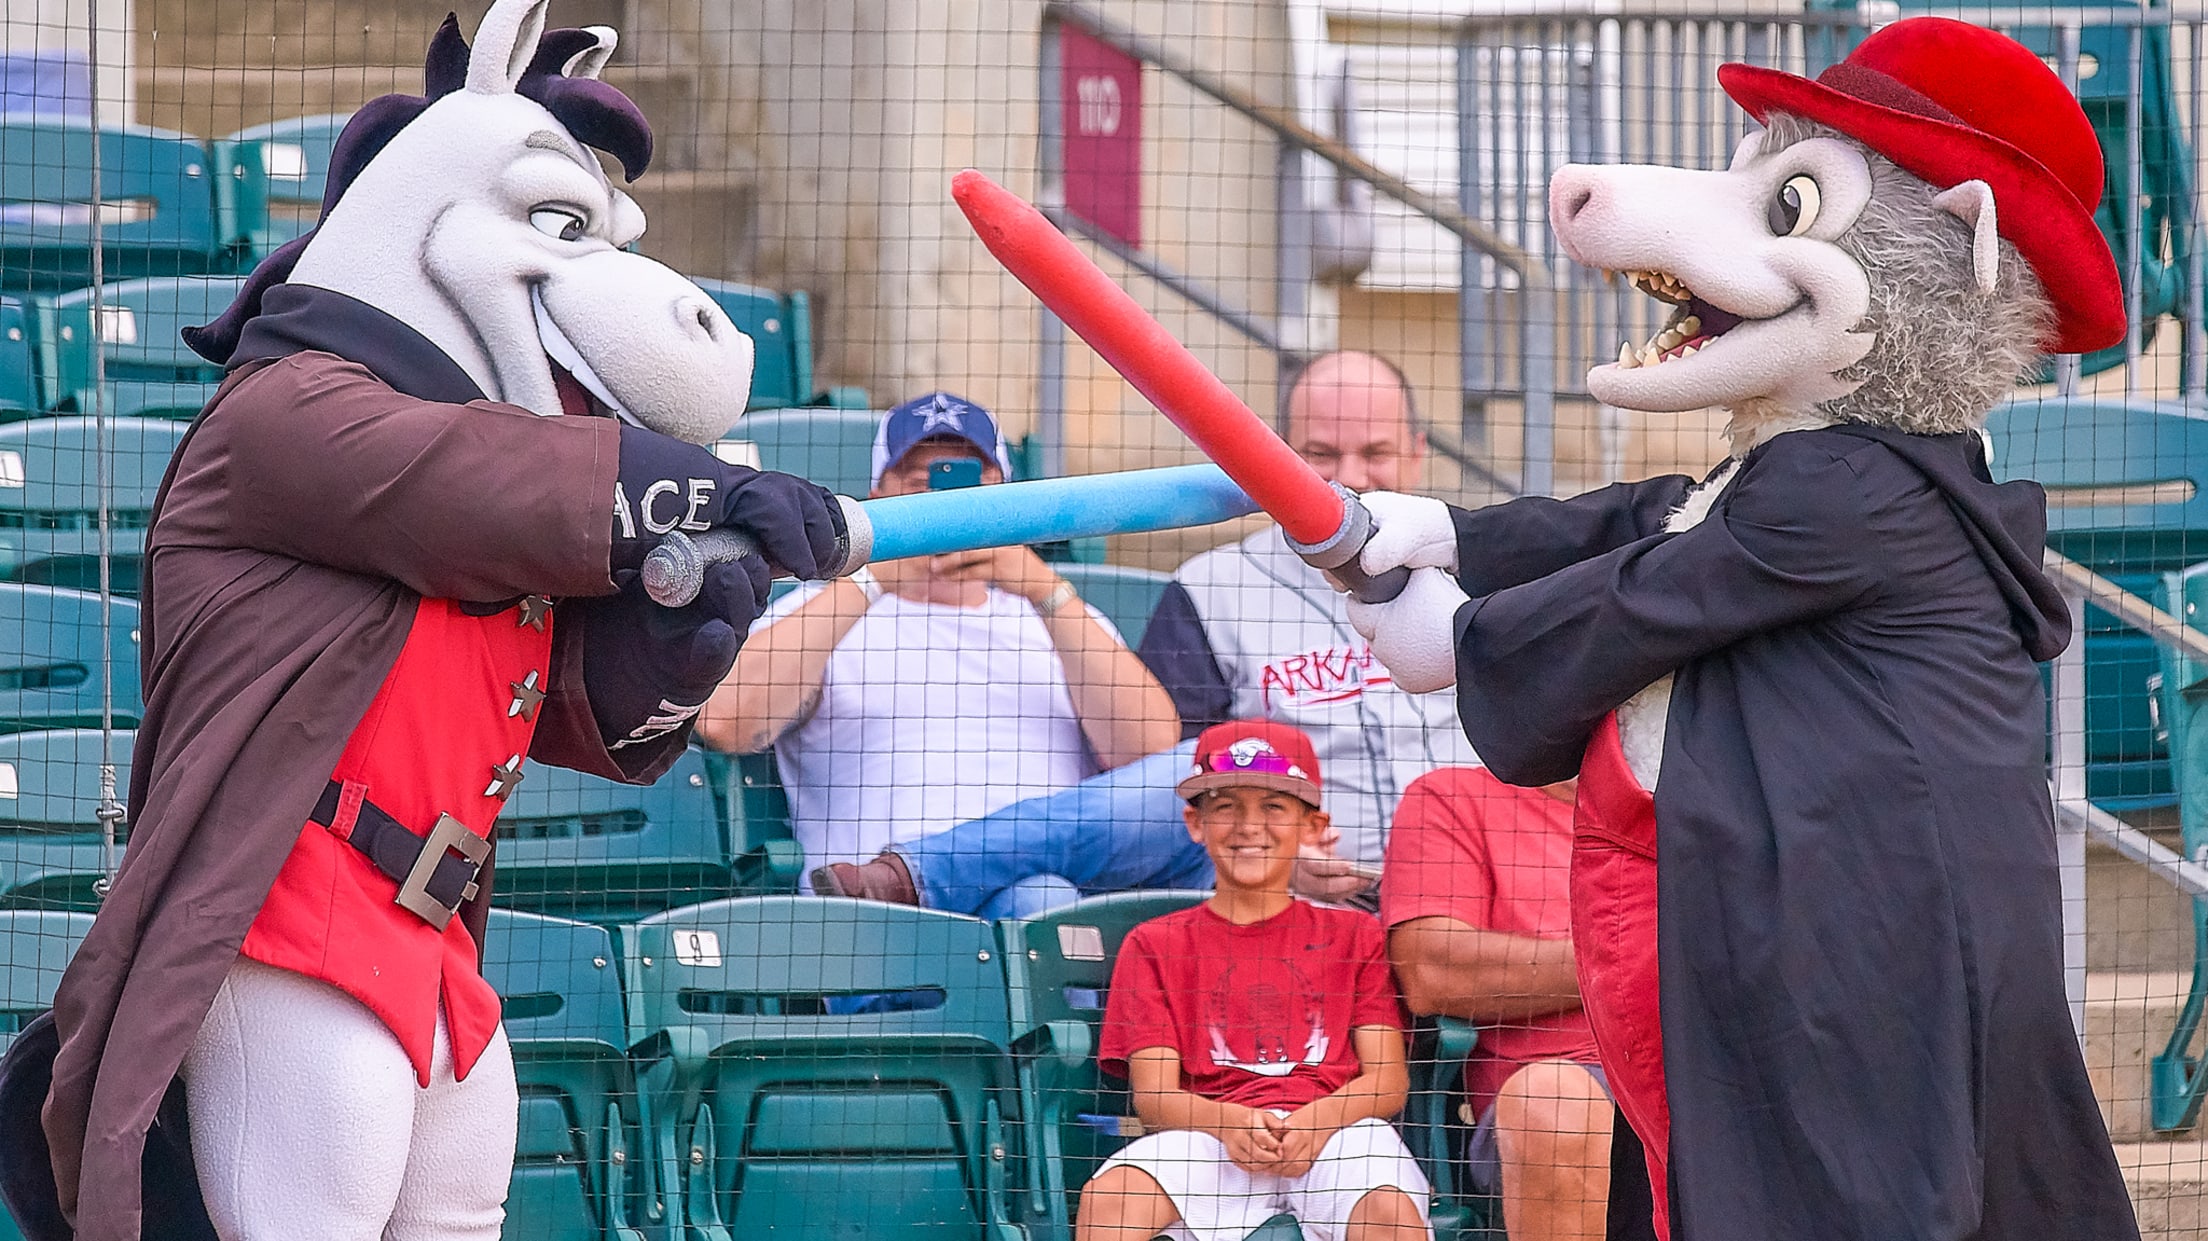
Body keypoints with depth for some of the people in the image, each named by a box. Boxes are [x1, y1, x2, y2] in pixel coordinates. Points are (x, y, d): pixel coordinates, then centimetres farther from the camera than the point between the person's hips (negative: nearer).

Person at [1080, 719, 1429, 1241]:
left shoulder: (1355, 936, 19)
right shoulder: (1155, 945, 17)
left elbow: (1388, 1081, 8)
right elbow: (1152, 1093, 5)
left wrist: (1319, 1118, -15)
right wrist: (1226, 1121, -17)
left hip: (1335, 1130, 0)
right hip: (1206, 1135, 0)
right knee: (1109, 1196, -32)